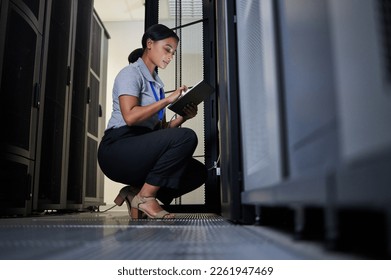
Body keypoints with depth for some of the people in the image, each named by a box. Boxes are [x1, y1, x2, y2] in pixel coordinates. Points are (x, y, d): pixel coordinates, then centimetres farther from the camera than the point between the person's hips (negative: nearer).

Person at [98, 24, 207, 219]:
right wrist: (168, 100, -16)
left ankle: (135, 193, -4)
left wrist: (182, 117, -3)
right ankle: (146, 196, -14)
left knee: (198, 172, -7)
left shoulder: (157, 83, 21)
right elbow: (130, 116, -21)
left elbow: (160, 129, 14)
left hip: (142, 150, 8)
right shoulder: (131, 73, -2)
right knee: (186, 137, -26)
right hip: (118, 149, -8)